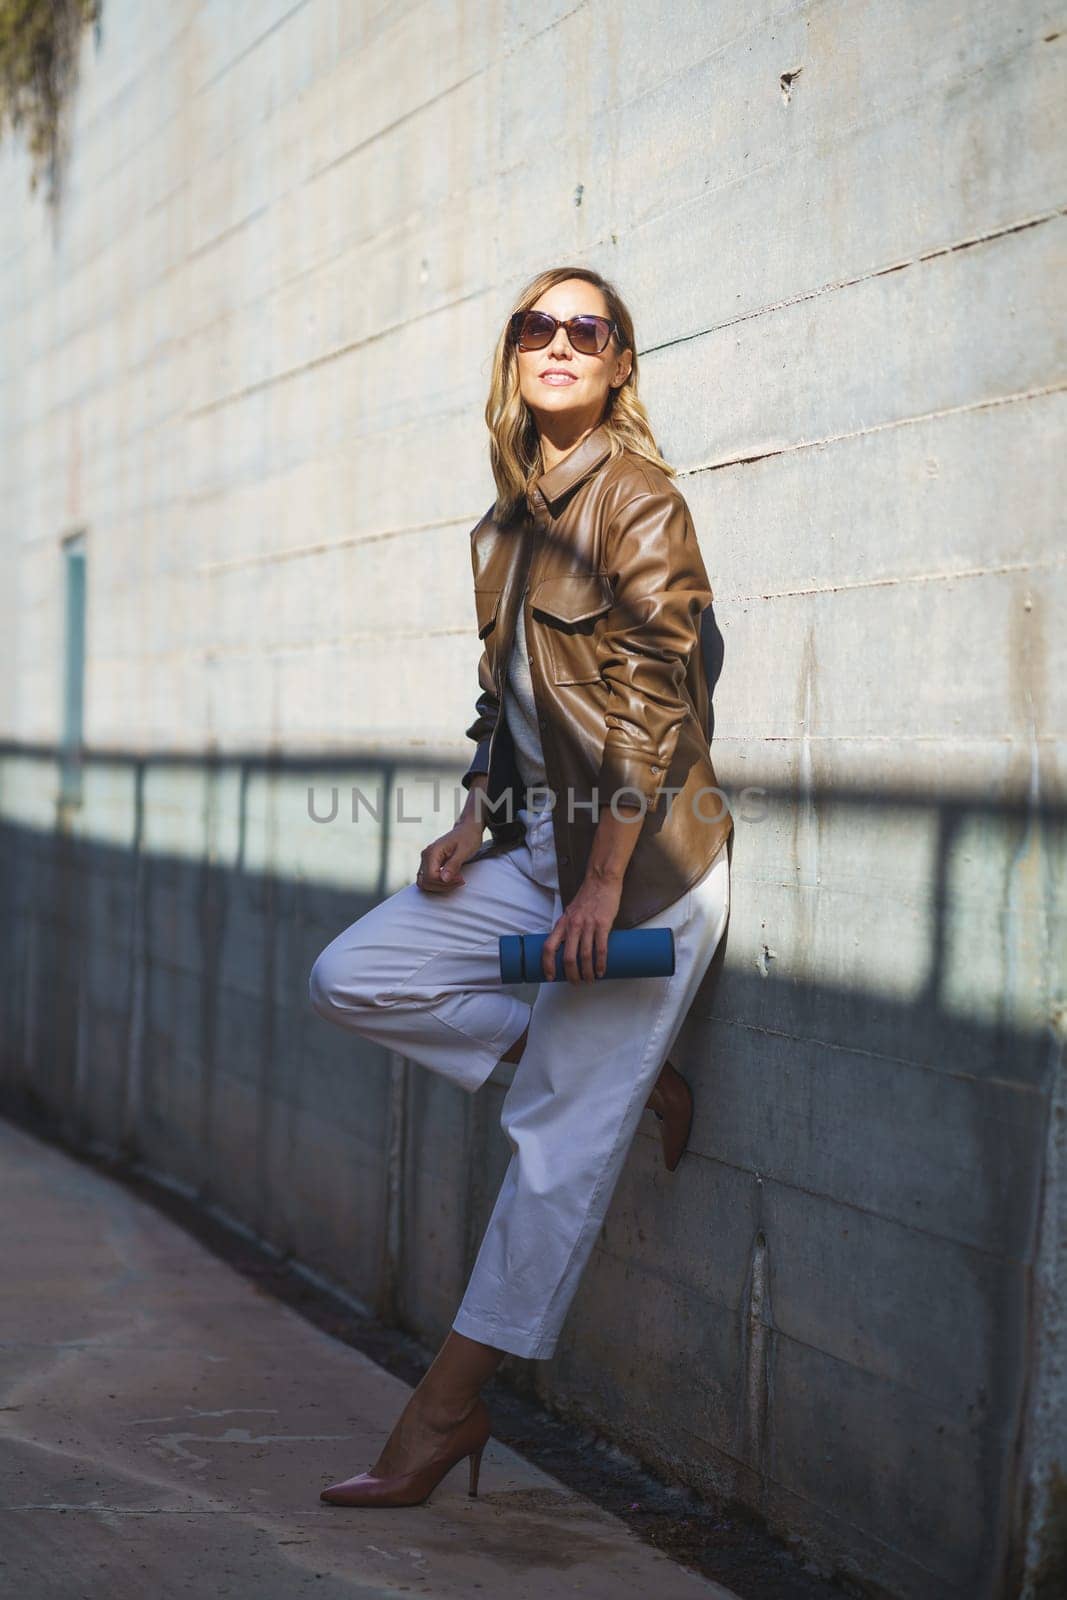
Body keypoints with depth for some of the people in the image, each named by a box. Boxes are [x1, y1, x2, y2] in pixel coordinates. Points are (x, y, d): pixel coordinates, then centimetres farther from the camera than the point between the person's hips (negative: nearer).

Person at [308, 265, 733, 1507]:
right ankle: (626, 1069, 5)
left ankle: (448, 1410, 2)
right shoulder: (508, 522, 13)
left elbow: (651, 701, -16)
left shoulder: (639, 500, -11)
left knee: (559, 1139, -5)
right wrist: (473, 823, 2)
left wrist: (602, 888, -19)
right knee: (349, 978, 0)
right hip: (536, 846, 9)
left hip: (641, 858, -8)